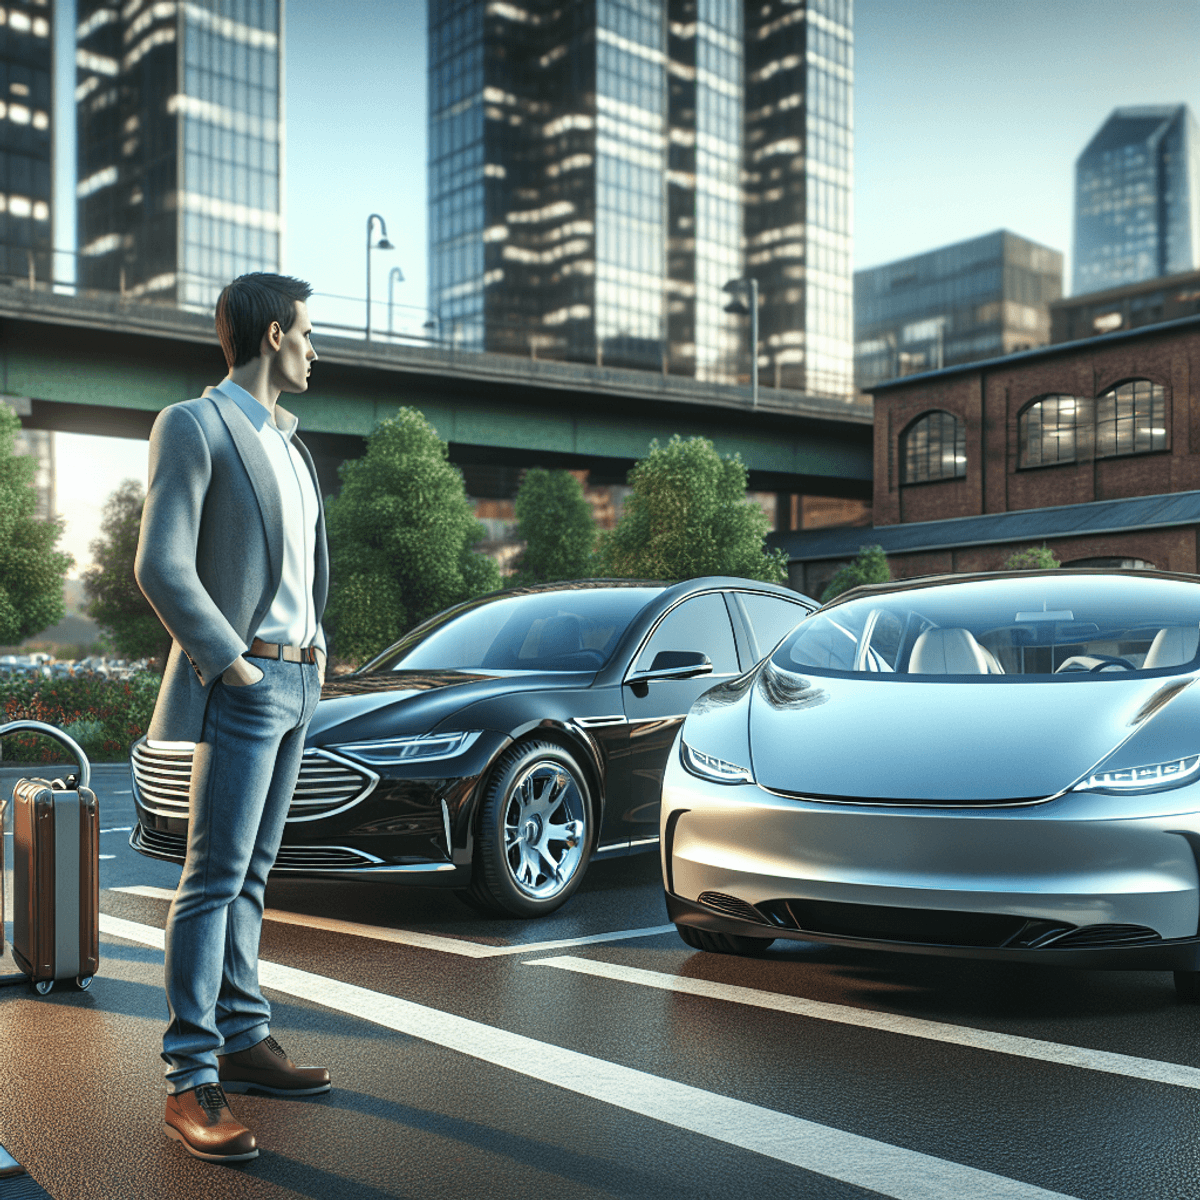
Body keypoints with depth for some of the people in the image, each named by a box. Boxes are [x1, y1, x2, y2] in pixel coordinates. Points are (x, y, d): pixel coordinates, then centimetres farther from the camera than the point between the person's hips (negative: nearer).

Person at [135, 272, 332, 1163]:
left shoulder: (289, 443, 18)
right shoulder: (193, 426, -8)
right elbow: (161, 566, -16)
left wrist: (317, 644, 14)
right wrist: (233, 664, -16)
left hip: (297, 683, 8)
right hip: (244, 689, -8)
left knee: (252, 873, 13)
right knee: (214, 879, -8)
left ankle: (243, 1039, 21)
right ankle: (191, 1081, -5)